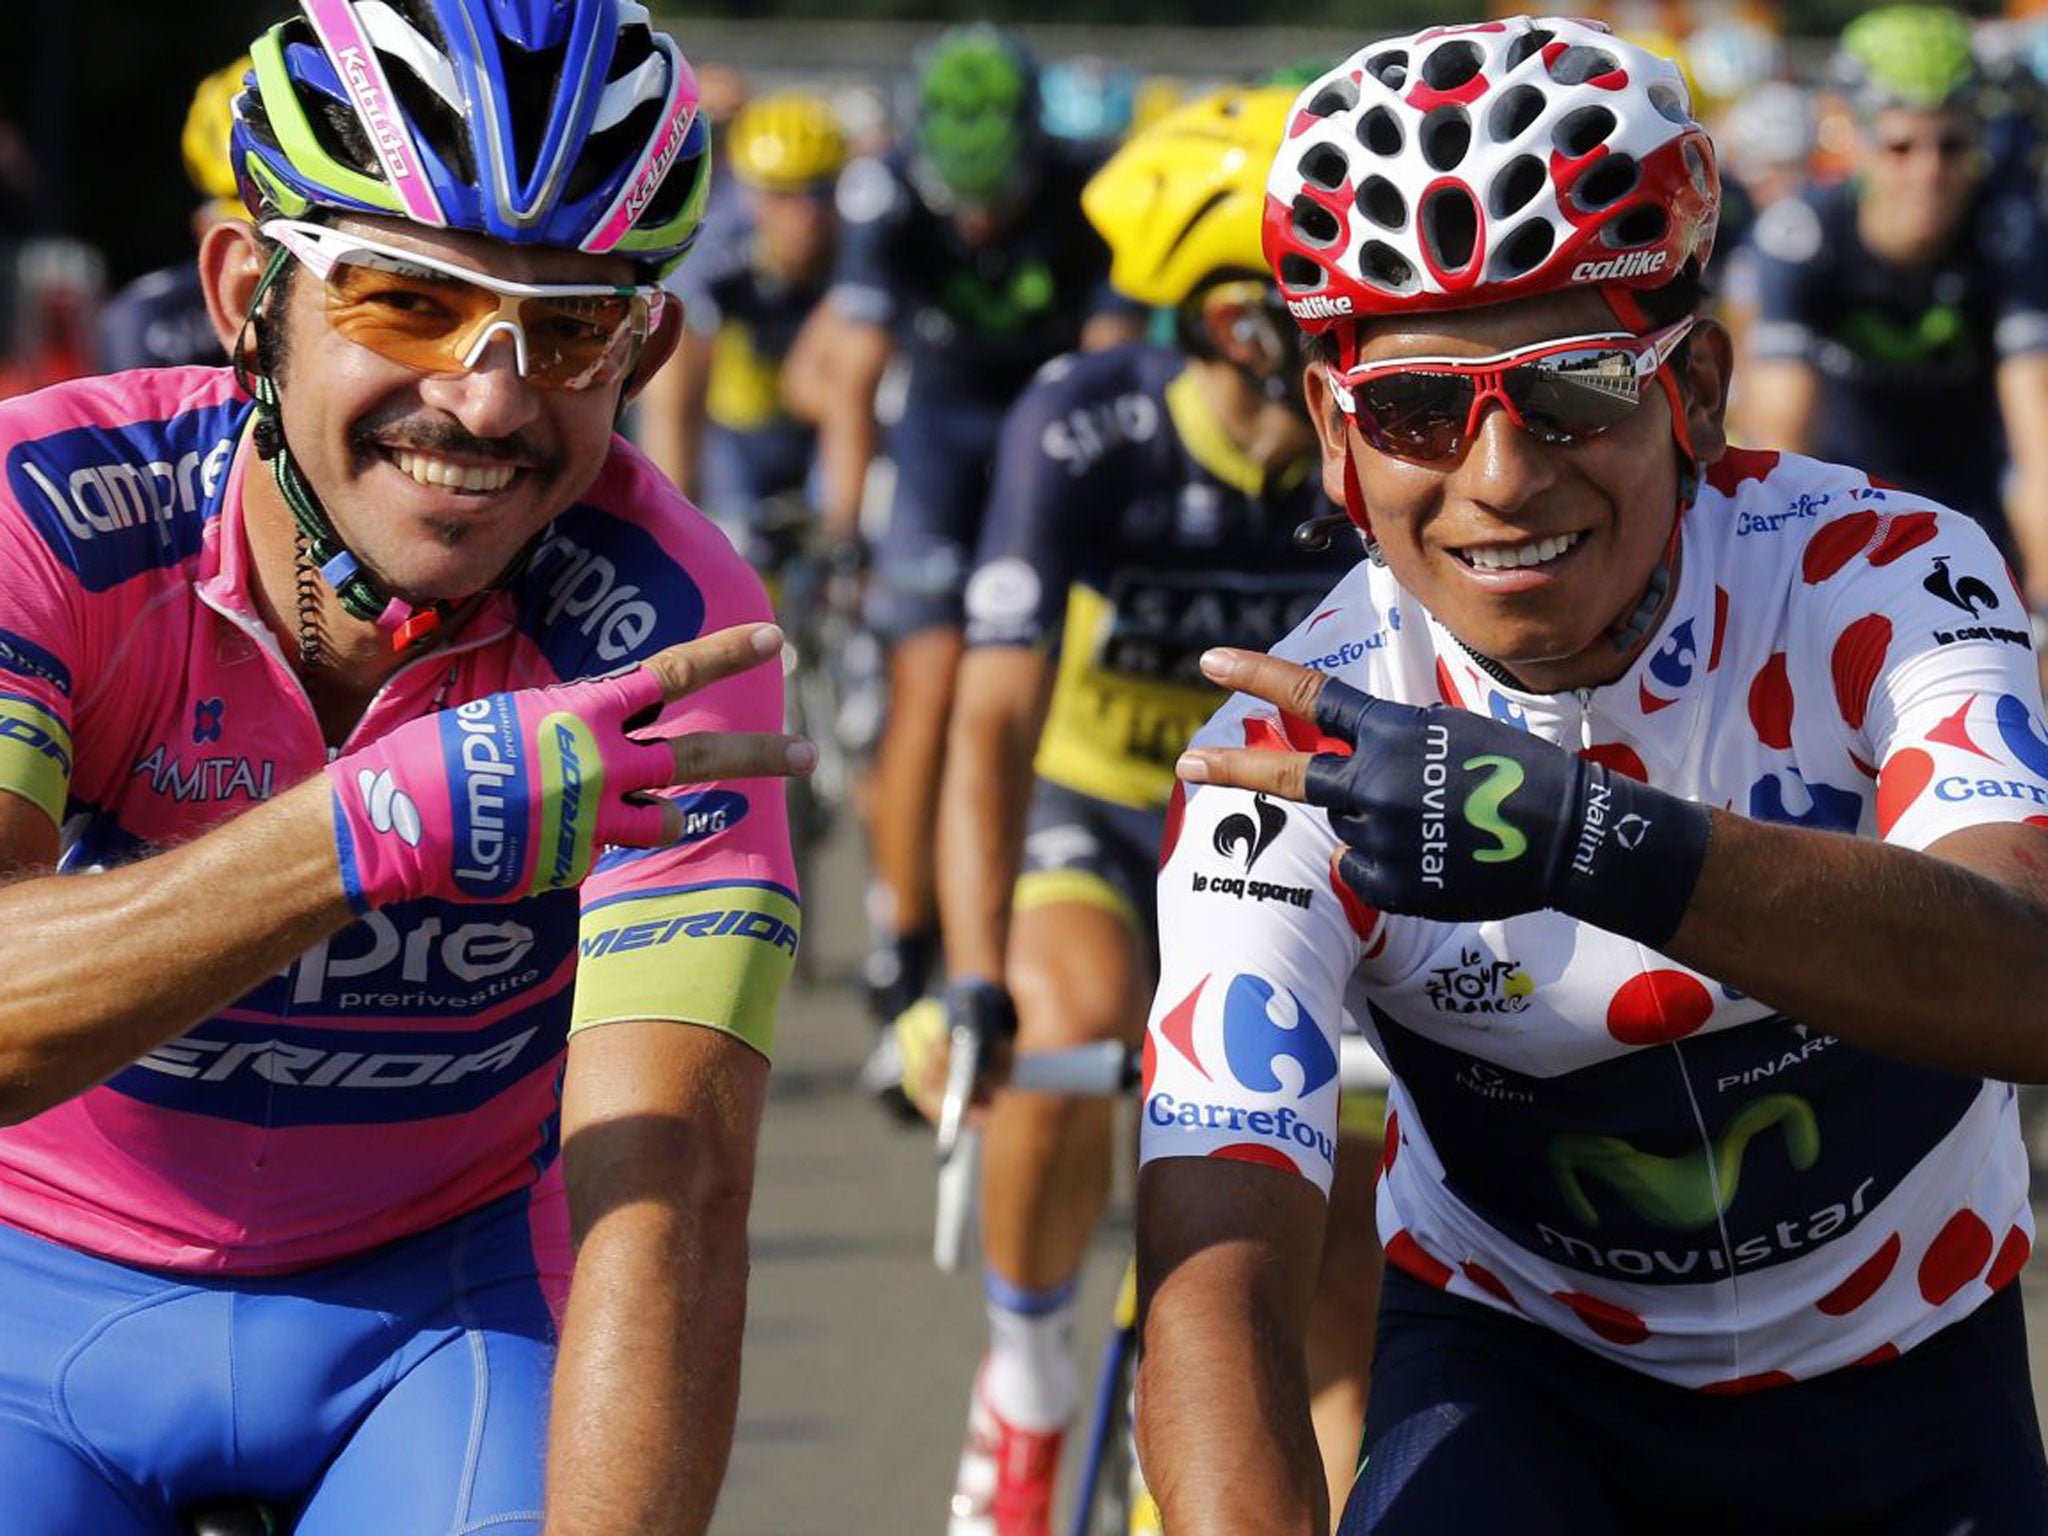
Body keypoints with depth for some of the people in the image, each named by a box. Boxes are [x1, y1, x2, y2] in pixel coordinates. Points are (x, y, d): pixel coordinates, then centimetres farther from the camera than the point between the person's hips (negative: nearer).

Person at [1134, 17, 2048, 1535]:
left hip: (1899, 1368, 1)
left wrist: (1597, 842, -57)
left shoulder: (1875, 580, -23)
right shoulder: (1301, 759, -23)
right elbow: (1216, 1280, -30)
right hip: (1520, 1356, -1)